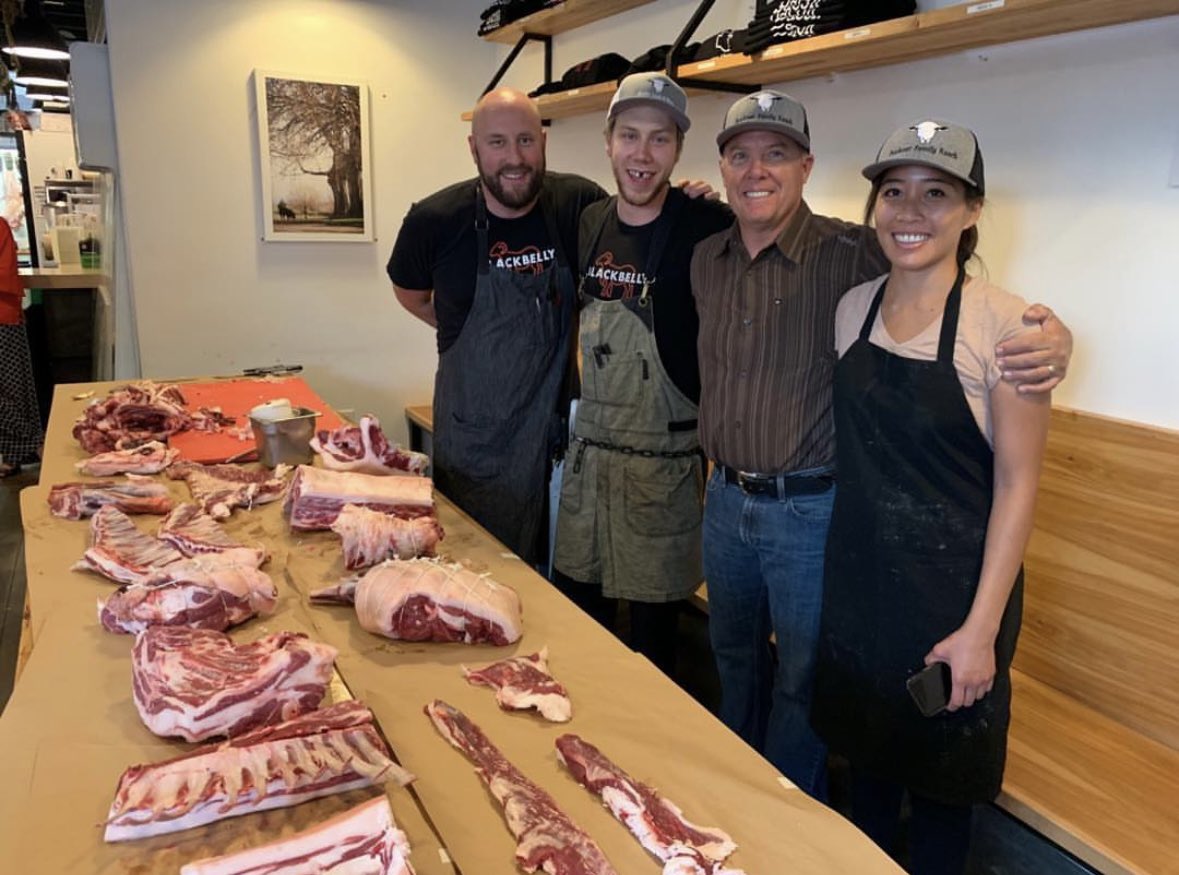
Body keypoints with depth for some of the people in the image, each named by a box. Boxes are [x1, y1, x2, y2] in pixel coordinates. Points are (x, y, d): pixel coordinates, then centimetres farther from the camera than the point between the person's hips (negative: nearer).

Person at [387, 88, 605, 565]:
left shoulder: (580, 203, -8)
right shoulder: (434, 220, -9)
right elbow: (409, 293, 10)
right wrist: (463, 331, 4)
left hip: (556, 419, 1)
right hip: (473, 432, -1)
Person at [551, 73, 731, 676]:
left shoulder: (705, 228, -13)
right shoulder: (590, 223, 5)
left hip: (664, 461, -6)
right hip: (588, 449, 6)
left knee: (654, 625, 10)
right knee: (574, 609, 18)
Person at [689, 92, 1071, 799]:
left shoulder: (853, 256, -15)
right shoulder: (707, 260, 3)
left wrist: (1051, 333, -30)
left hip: (810, 509, -5)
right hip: (725, 498, 6)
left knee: (800, 678, 13)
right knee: (734, 653, 24)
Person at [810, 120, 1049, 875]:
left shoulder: (1004, 324, -16)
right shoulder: (854, 307, 0)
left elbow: (1018, 482, -14)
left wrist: (982, 627, -15)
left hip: (953, 587, -4)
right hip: (858, 578, 5)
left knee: (940, 782, 15)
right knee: (867, 755, 23)